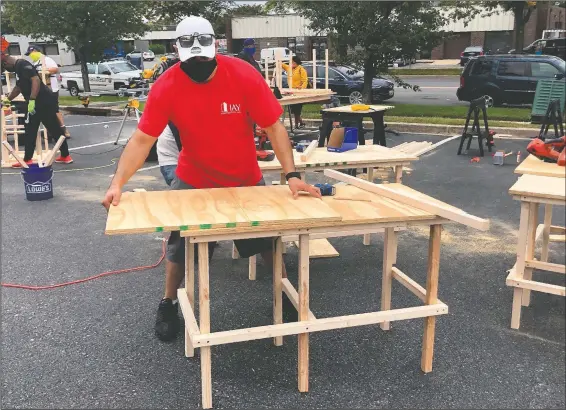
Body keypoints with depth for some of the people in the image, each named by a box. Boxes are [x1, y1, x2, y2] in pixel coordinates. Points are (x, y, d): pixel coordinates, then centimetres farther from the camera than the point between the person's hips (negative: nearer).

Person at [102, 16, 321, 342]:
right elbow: (142, 140, -18)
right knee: (180, 247, 5)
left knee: (267, 239, 10)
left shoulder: (244, 75, -22)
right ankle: (169, 306, 29)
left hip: (246, 180, 0)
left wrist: (292, 174, -26)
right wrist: (118, 184, -30)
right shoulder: (166, 87, -20)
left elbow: (274, 128, -18)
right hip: (194, 181, 0)